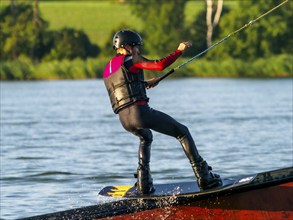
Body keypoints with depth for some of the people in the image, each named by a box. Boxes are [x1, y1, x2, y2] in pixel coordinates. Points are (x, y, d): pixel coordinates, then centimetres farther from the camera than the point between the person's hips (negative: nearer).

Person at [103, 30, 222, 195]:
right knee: (182, 132, 5)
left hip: (123, 119, 8)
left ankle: (144, 183, 24)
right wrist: (179, 51, -1)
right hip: (139, 111, -8)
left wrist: (145, 83, 43)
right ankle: (204, 177, -3)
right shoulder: (130, 60, 0)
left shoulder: (107, 69, 22)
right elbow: (160, 65, -12)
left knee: (146, 138, 39)